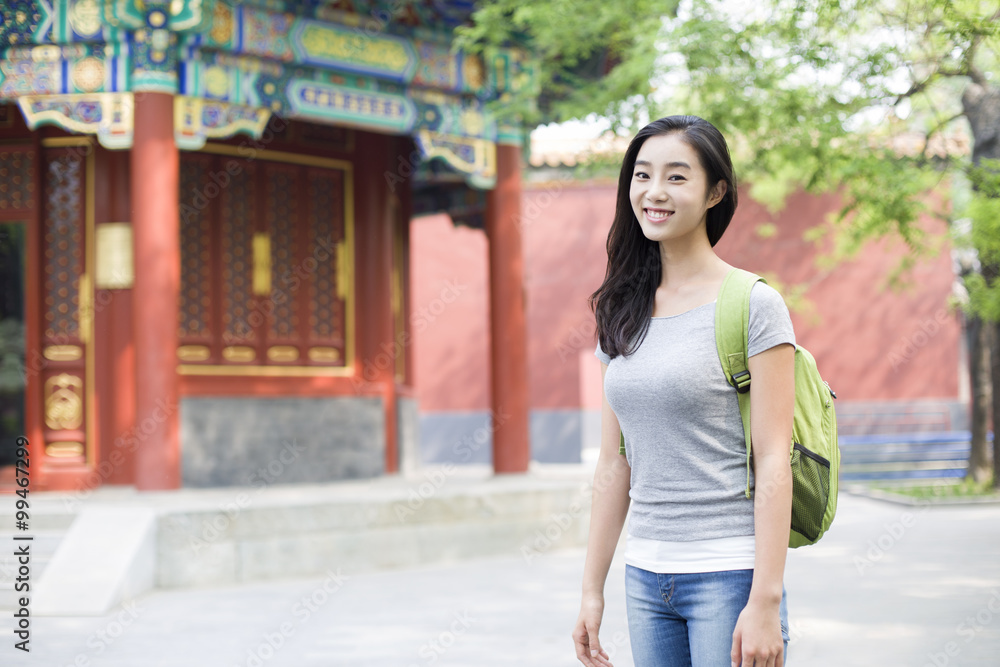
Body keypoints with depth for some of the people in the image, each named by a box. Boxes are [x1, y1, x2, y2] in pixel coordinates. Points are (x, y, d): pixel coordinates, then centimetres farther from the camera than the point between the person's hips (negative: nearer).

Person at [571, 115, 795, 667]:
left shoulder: (753, 305, -6)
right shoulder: (624, 312, 10)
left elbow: (773, 461, -10)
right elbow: (614, 463, 12)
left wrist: (765, 601, -16)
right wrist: (593, 589, 10)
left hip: (729, 574, -5)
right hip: (646, 577, 5)